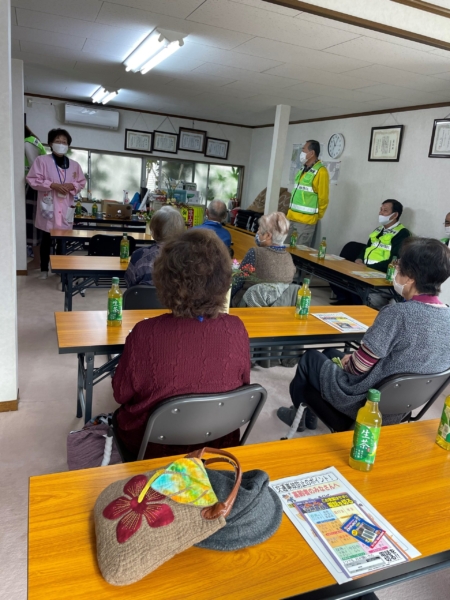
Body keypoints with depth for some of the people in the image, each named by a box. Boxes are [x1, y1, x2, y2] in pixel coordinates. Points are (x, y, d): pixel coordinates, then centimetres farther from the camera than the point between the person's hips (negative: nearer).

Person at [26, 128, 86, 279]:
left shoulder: (74, 164, 10)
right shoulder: (42, 160, -1)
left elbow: (82, 182, 14)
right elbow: (33, 179, -6)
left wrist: (72, 186, -8)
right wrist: (52, 185, -16)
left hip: (66, 208, 3)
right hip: (48, 206, -2)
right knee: (46, 240, 5)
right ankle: (44, 269, 17)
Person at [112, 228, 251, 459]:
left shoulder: (146, 333, -31)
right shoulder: (236, 330, -22)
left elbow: (121, 395, -13)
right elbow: (242, 384, -3)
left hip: (153, 444, -3)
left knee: (118, 416, 29)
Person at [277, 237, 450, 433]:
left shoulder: (398, 313, -29)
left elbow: (358, 368, -21)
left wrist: (348, 361, 2)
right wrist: (352, 358, 10)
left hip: (363, 403, -7)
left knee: (310, 357, 19)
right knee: (330, 353, 27)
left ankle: (301, 414, 43)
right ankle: (306, 414, 43)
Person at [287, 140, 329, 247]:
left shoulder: (321, 171, -12)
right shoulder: (303, 169, 15)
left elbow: (323, 198, -10)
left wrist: (317, 216, 0)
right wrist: (292, 211, 18)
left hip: (306, 220, -8)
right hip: (292, 217, 8)